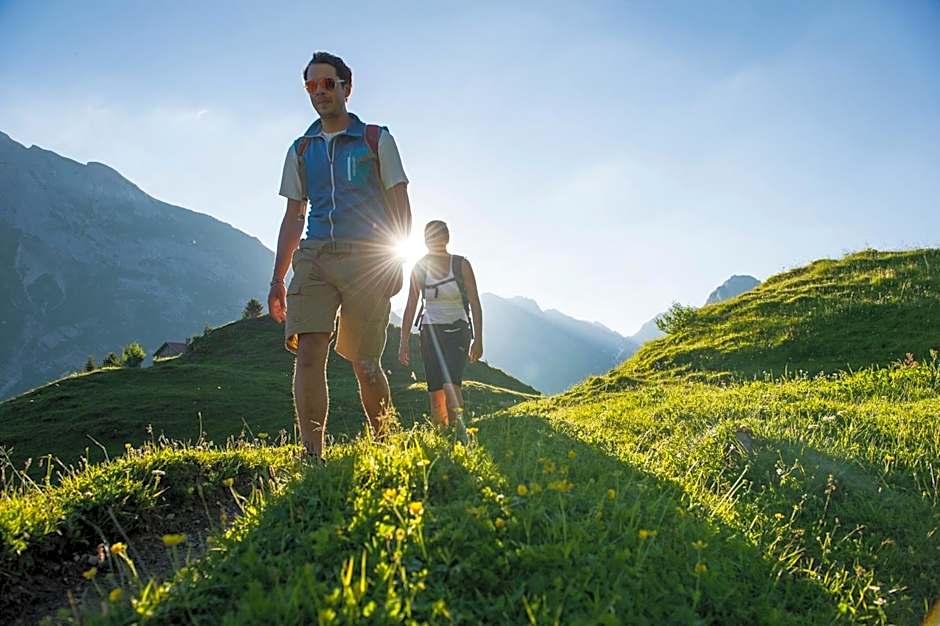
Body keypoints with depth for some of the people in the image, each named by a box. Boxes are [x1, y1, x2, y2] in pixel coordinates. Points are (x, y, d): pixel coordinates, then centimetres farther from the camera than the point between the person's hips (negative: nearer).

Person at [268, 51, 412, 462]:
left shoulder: (376, 140, 9)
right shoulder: (301, 150, 19)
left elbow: (400, 206, 5)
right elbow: (293, 218, 19)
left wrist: (396, 259, -8)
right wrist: (278, 280, 13)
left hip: (366, 259, -3)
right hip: (314, 258, 3)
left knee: (364, 362, 0)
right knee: (308, 353, -13)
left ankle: (384, 442, 22)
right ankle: (312, 454, -12)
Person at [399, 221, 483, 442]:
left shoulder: (461, 265, -3)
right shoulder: (420, 268, 3)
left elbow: (475, 305, -2)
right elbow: (410, 307, 6)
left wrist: (478, 340, -7)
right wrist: (404, 342, 2)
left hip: (457, 331, -2)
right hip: (430, 332, 2)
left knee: (450, 384, -23)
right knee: (435, 391, -1)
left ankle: (460, 430, -14)